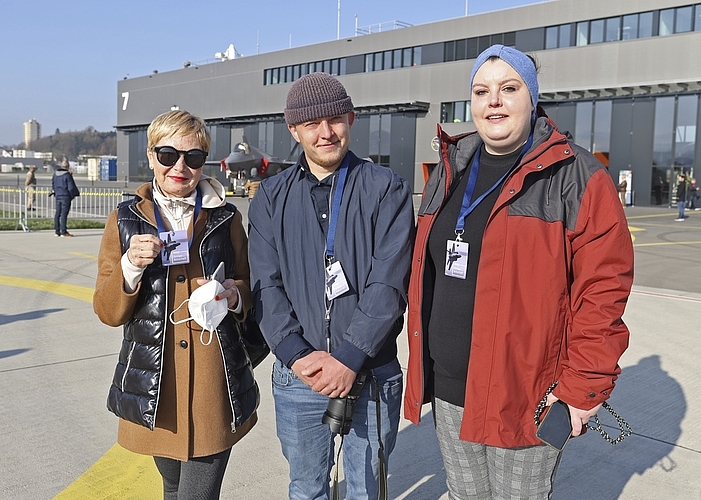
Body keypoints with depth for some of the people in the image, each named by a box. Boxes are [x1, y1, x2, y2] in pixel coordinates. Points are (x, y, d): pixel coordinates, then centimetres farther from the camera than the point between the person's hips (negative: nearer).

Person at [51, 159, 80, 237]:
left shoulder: (55, 174, 7)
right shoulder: (67, 175, -14)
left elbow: (53, 183, 21)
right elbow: (71, 187, -13)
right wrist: (77, 193, 3)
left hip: (58, 196, 7)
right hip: (66, 196, -7)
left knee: (58, 213, 10)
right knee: (64, 213, -6)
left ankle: (57, 231, 15)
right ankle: (63, 232, -6)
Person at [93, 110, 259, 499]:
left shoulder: (225, 217, 3)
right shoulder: (126, 220, 3)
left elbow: (248, 286, 12)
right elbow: (108, 312, 1)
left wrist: (234, 295, -11)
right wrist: (130, 266, -17)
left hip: (215, 382, -1)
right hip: (154, 382, 1)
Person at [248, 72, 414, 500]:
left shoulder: (388, 189, -4)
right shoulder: (272, 197, 4)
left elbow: (388, 285, -12)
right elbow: (266, 286, -3)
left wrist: (348, 358, -18)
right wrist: (297, 354, -15)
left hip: (371, 376, -2)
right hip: (297, 377, 2)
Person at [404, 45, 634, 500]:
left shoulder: (576, 178, -9)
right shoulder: (448, 174, 10)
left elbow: (603, 290, -13)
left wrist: (582, 389, -15)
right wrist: (422, 362, 12)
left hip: (526, 400, -5)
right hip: (448, 392, 6)